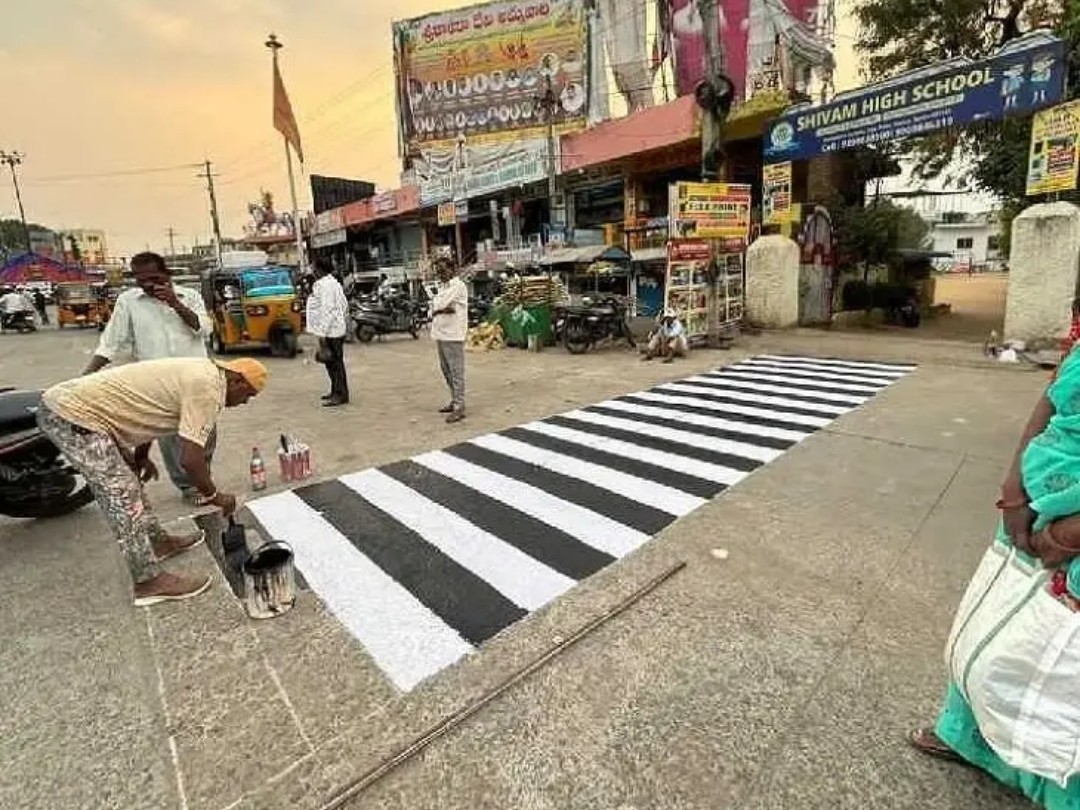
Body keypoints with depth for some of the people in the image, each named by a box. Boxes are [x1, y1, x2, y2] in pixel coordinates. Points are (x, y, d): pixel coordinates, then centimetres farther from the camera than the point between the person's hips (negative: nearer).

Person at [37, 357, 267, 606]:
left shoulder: (199, 372, 11)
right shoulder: (207, 388, -19)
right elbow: (190, 460, -21)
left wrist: (141, 456, 33)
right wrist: (213, 495, -4)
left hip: (65, 403, 11)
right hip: (75, 415, -11)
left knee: (127, 481, 22)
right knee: (124, 498, -6)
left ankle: (157, 541, 37)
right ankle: (149, 581, 5)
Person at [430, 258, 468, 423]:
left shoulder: (458, 285, -9)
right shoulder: (442, 286, 20)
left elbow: (438, 305, -17)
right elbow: (435, 307, 10)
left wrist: (437, 309, 4)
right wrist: (444, 309, -9)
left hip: (453, 335, -9)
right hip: (440, 334, 9)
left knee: (456, 372, -8)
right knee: (447, 371, 16)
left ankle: (459, 408, -6)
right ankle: (455, 401, 27)